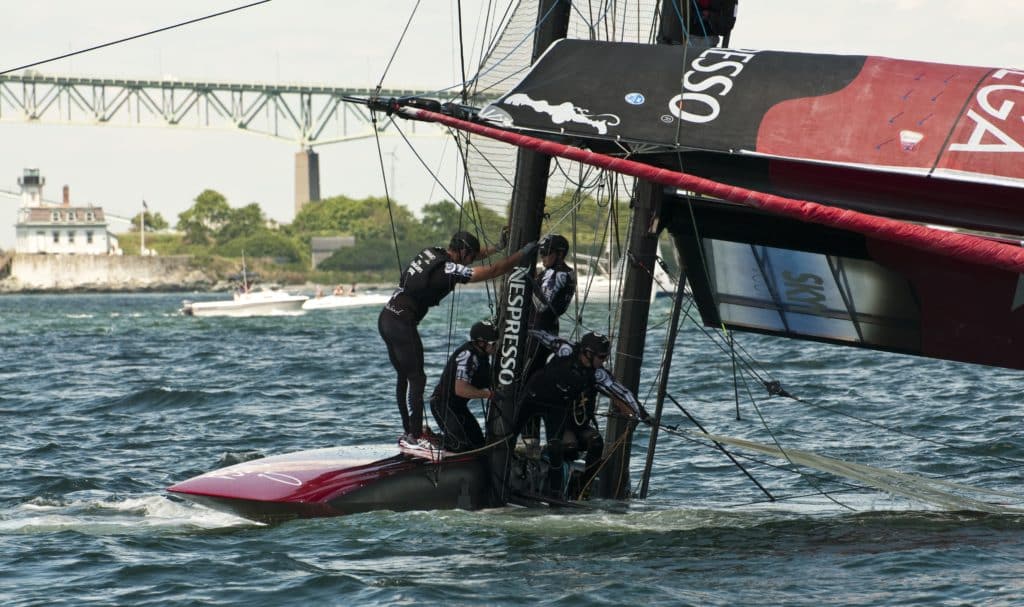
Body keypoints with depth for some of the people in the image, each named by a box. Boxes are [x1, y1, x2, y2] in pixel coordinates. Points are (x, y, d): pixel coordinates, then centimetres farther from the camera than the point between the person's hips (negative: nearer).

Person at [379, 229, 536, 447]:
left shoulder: (432, 252, 9)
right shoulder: (448, 270, -15)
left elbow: (469, 256, 28)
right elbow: (493, 271, -15)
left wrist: (497, 247, 26)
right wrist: (523, 253, -7)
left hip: (386, 318, 9)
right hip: (402, 324, -9)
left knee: (404, 377, 15)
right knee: (417, 379, -6)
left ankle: (409, 431, 20)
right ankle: (415, 434, -7)